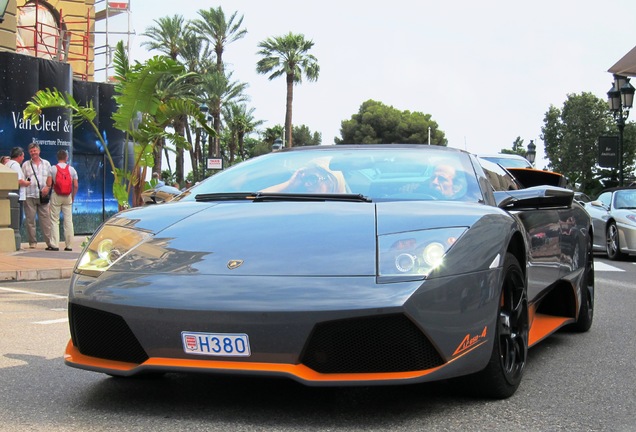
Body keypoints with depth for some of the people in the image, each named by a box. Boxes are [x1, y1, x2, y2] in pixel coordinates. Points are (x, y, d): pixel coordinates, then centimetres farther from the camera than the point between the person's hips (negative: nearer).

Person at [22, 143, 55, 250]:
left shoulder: (46, 163, 13)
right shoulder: (25, 164, 10)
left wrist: (47, 187, -4)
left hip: (43, 196, 0)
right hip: (29, 196, 0)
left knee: (46, 219, -3)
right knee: (30, 220, -1)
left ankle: (49, 242, -2)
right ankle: (32, 242, 5)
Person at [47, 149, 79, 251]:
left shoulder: (53, 168, -3)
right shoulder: (72, 169, 3)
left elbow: (49, 184, -9)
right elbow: (76, 186, 0)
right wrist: (73, 197, 11)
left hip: (56, 196, -2)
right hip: (68, 197, 2)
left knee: (54, 220, 3)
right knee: (68, 221, 6)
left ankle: (55, 245, -3)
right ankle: (69, 245, 6)